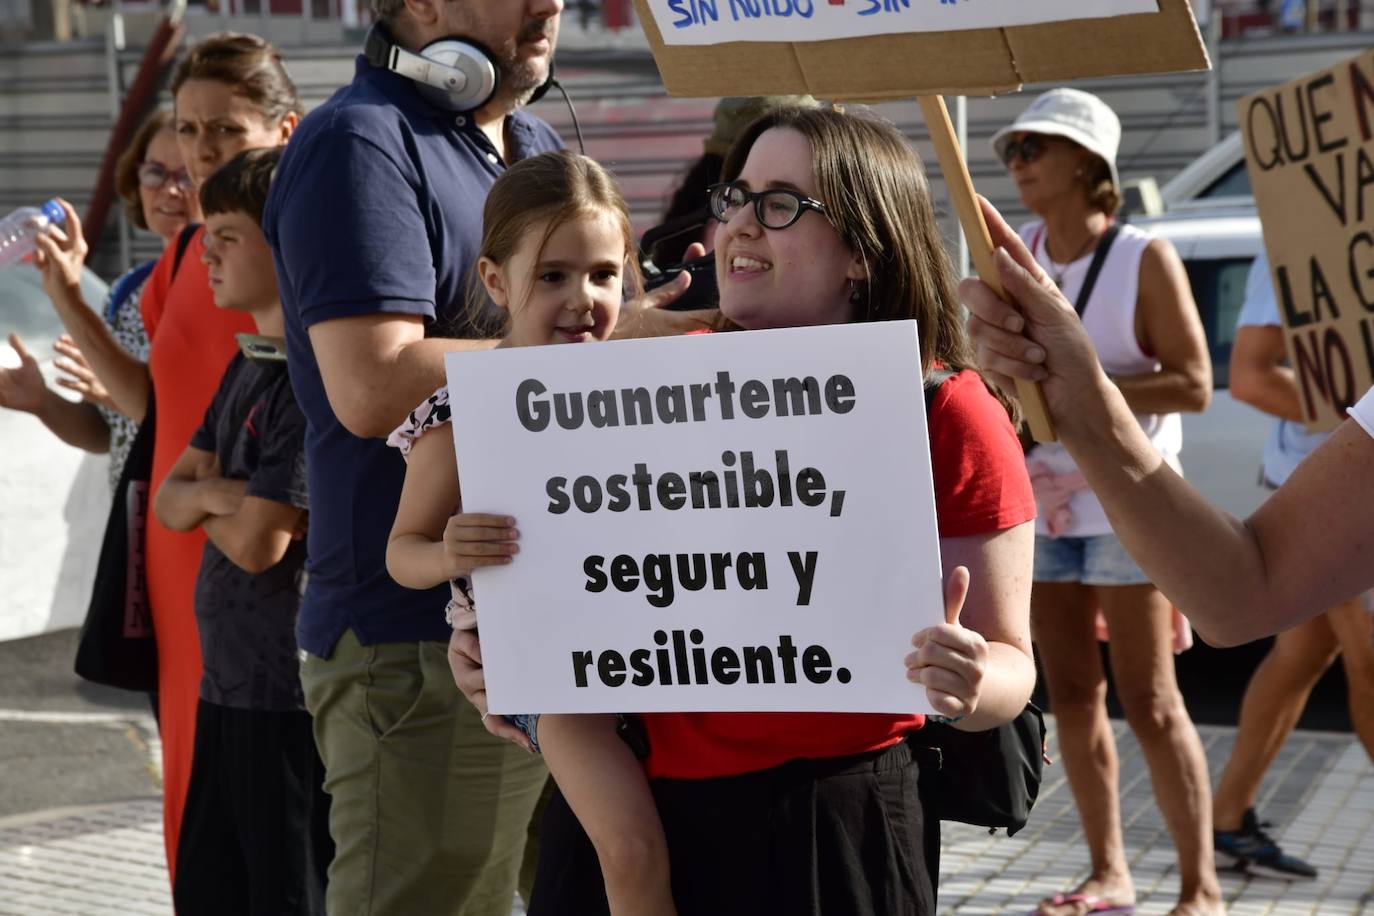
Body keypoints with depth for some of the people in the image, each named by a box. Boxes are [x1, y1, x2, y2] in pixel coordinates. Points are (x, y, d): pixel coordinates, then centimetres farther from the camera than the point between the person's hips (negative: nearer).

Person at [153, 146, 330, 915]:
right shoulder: (246, 367, 12)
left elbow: (258, 543, -20)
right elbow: (171, 499, 14)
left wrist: (208, 504, 2)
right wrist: (213, 493, -9)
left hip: (291, 693, -9)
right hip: (227, 680, 9)